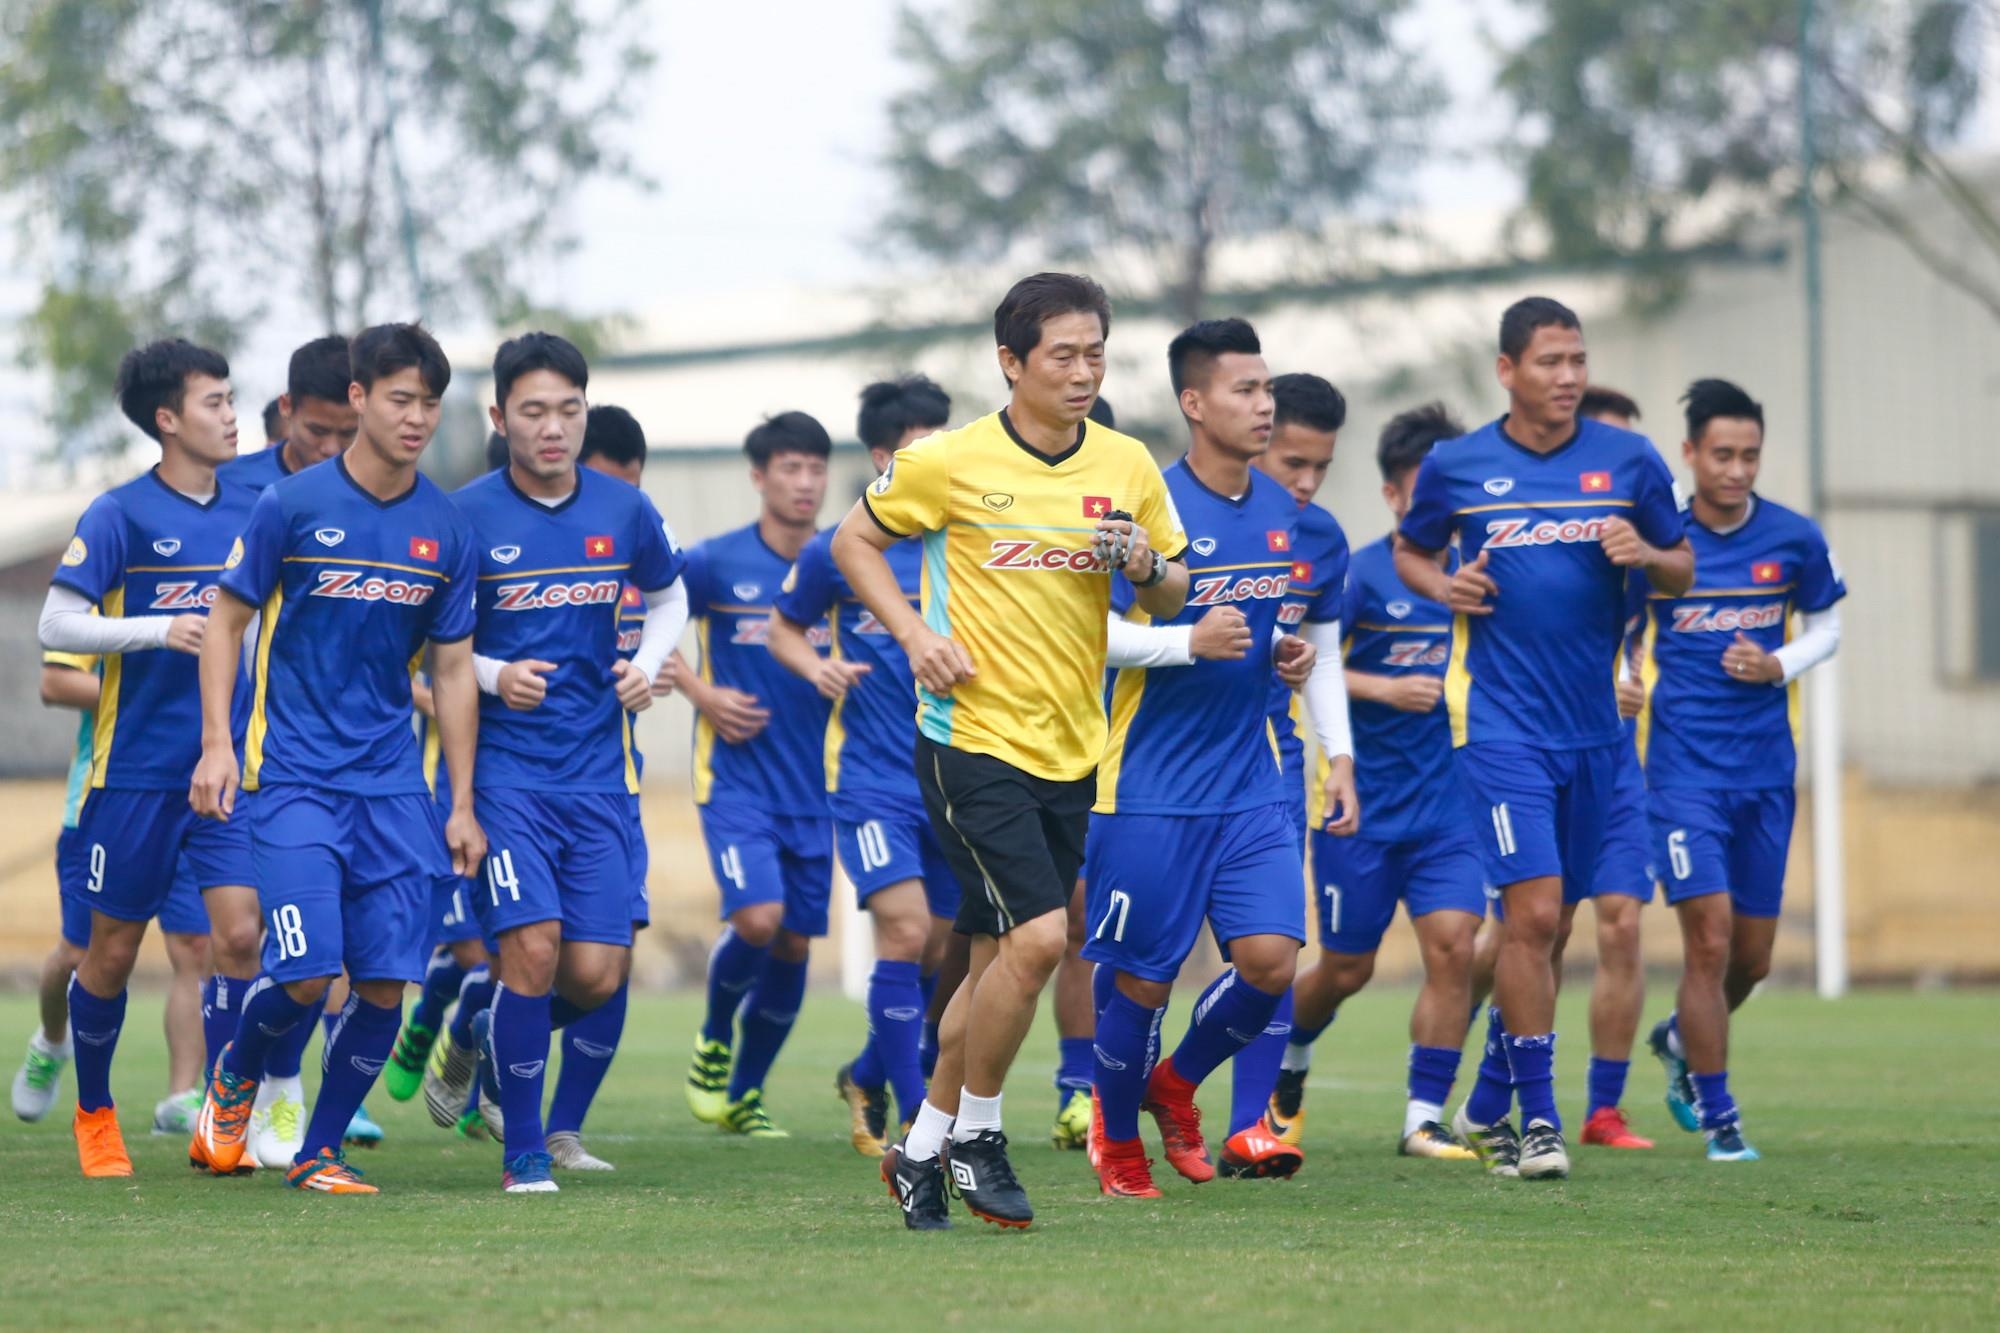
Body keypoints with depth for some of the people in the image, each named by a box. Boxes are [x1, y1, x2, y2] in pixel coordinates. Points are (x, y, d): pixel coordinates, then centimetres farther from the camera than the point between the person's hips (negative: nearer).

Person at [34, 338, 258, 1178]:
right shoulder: (120, 515, -6)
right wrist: (156, 631, -23)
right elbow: (56, 624, -12)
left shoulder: (249, 516, 7)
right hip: (136, 768, -3)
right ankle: (94, 1113, 25)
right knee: (112, 948, 6)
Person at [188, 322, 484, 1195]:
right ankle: (236, 1075, 19)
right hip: (291, 777, -4)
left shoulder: (446, 529, 5)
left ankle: (318, 1150, 13)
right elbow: (227, 622, 3)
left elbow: (452, 670, 11)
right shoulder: (292, 506, -5)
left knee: (387, 983, -4)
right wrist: (217, 745, -8)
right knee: (308, 974, -13)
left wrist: (462, 806, 9)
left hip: (393, 782, 4)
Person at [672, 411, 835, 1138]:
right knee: (758, 919, -19)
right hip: (736, 778, -4)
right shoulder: (717, 563, -5)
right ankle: (714, 1039, 10)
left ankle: (746, 1092, 21)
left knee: (795, 943, 4)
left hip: (814, 787, 4)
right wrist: (700, 693, -7)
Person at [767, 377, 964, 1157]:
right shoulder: (835, 551, -2)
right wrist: (817, 667, -8)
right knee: (906, 931, -18)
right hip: (871, 776, -3)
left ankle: (869, 1079, 35)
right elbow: (782, 627, 12)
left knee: (940, 953, 9)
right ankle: (919, 1122, -11)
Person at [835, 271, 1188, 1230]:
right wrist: (915, 633, -9)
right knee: (1037, 935, -17)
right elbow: (853, 541, 5)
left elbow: (1172, 594, 14)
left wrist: (1146, 567, -10)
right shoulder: (950, 461, -8)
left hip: (1071, 747, 5)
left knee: (999, 956, 10)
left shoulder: (1127, 466, 5)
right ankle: (976, 1136, 1)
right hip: (971, 734, -5)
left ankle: (923, 1149, 24)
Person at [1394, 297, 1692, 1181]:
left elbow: (1681, 571, 11)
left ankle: (1488, 1105, 27)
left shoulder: (1630, 462, 3)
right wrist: (1444, 587, -5)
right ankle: (1538, 1117, -9)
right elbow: (1410, 552, 16)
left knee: (1544, 926, 11)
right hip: (1499, 724, -3)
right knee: (1534, 912, -15)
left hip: (1592, 727, 3)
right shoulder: (1455, 467, 0)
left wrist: (1645, 555, -11)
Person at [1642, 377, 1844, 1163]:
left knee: (1752, 957, 11)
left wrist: (1779, 667, -6)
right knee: (1710, 937, -14)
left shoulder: (1796, 539, 0)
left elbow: (1825, 626, 14)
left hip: (1766, 769, 3)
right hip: (1683, 767, -3)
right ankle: (1718, 1119, -3)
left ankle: (1681, 1040, 42)